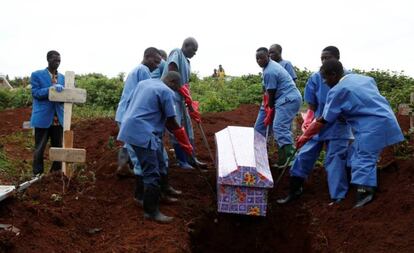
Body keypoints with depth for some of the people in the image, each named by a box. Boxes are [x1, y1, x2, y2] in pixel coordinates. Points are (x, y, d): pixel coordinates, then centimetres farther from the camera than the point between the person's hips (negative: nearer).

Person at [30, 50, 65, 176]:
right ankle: (37, 175, 12)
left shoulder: (62, 77, 13)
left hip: (58, 118, 4)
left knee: (58, 147, 9)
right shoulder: (37, 75, 0)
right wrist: (51, 89, -25)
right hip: (43, 118, -4)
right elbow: (35, 93, -10)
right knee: (39, 148, 3)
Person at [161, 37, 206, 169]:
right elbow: (172, 73, -18)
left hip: (181, 98, 9)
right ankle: (182, 161, 2)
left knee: (188, 128, 11)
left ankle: (191, 159, 19)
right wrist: (183, 90, -15)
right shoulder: (176, 53, -7)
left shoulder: (186, 61, 18)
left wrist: (191, 104, 13)